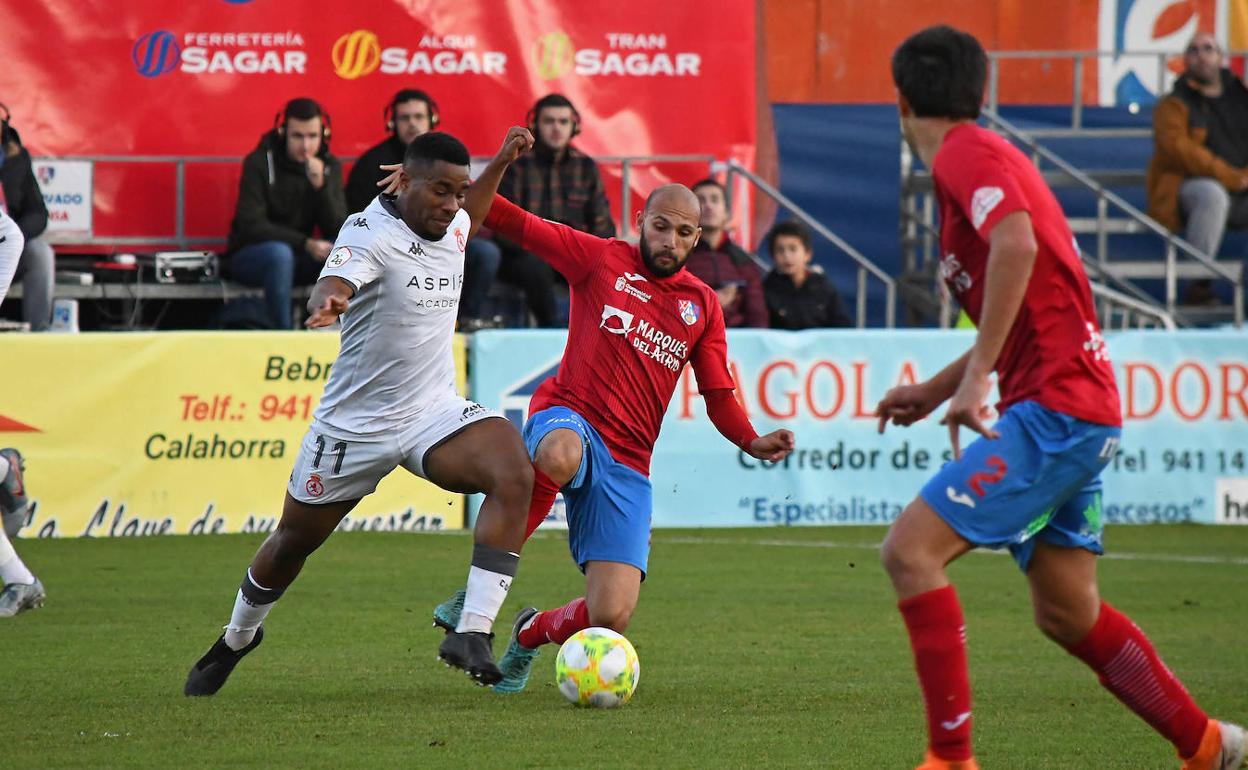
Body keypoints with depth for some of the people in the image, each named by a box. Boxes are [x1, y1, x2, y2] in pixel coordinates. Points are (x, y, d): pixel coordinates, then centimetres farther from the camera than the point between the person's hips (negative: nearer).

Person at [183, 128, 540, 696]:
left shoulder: (450, 226, 3)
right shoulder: (369, 233, -19)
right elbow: (336, 282, -42)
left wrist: (500, 164, 19)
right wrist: (327, 303, -65)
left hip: (435, 413, 4)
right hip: (357, 422, -4)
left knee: (514, 473, -26)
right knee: (294, 540, 13)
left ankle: (471, 634, -28)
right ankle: (236, 639, 44)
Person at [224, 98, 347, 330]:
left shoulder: (329, 166, 1)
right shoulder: (259, 163, -11)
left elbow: (337, 229, -7)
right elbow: (251, 226, -18)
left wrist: (321, 186, -24)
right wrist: (305, 243, -27)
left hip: (297, 259, 4)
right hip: (248, 257, -4)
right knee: (279, 253, -37)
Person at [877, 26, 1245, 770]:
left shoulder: (966, 155, -8)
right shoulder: (987, 157, 21)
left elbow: (1016, 243, -29)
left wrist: (978, 375, -29)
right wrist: (935, 390, 28)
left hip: (1053, 408, -10)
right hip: (1079, 411, 10)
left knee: (911, 550, -15)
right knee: (1067, 613, 17)